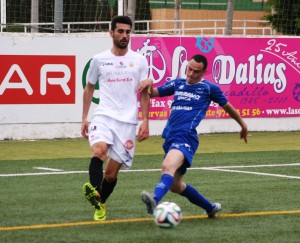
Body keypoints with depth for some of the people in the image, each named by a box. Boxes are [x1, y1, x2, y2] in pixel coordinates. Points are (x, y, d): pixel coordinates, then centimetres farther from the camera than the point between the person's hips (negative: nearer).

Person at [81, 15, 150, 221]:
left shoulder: (139, 60, 7)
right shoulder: (99, 60, 7)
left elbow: (144, 92, 10)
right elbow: (89, 88, 17)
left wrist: (145, 121, 1)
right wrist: (84, 118, 12)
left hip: (128, 121, 1)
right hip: (103, 116, 0)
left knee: (112, 171, 2)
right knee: (99, 150, -32)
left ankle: (101, 203, 24)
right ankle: (94, 191, -45)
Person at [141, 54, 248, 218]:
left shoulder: (209, 88, 6)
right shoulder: (177, 84, 19)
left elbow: (227, 106, 20)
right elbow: (152, 93, 22)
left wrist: (243, 125, 32)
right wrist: (149, 83, -2)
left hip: (186, 136, -7)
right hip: (170, 137, 7)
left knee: (168, 166, -35)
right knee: (175, 185, 13)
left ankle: (155, 200, -59)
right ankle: (211, 208, 31)